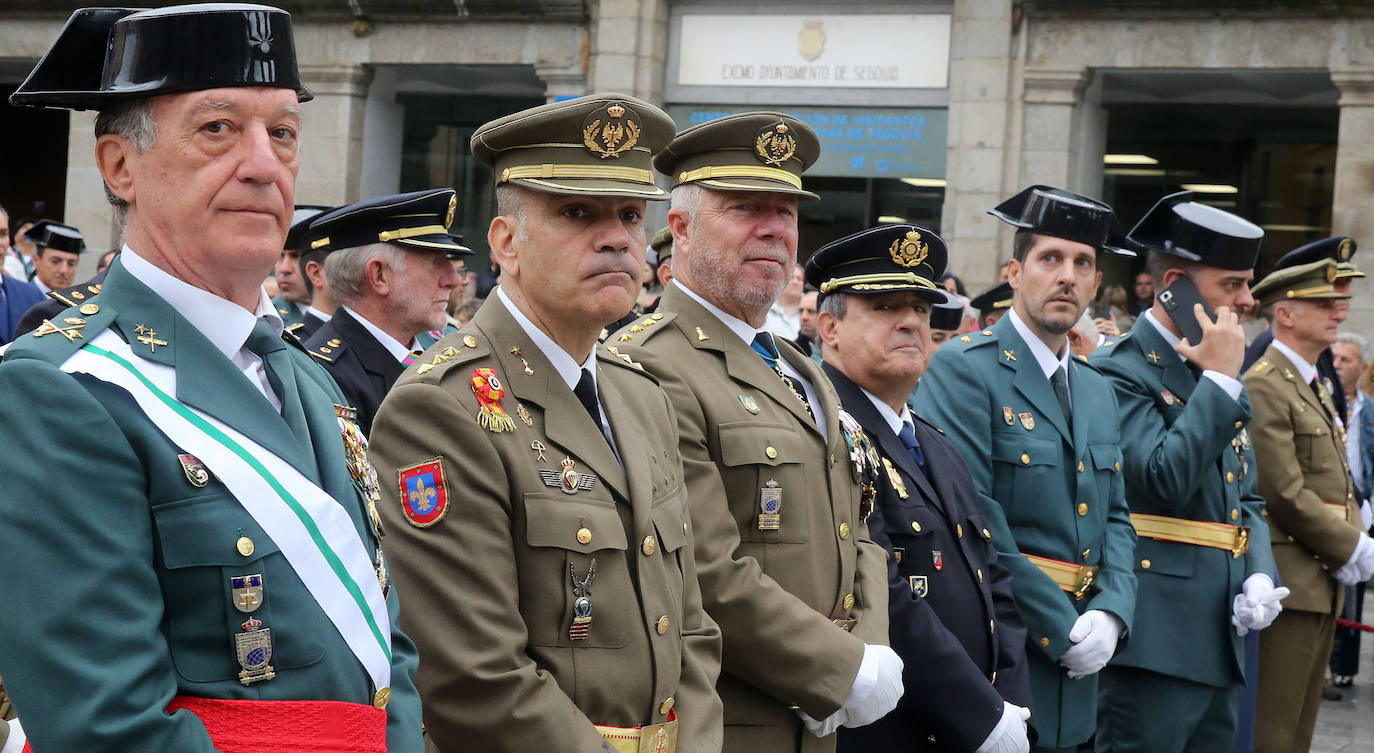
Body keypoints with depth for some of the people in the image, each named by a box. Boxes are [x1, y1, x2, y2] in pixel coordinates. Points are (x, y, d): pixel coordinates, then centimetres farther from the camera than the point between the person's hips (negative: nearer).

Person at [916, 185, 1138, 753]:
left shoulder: (1097, 391, 16)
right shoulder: (962, 370, -9)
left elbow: (1115, 518, 16)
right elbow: (972, 521, -17)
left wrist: (1111, 612, -3)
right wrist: (1057, 626, -16)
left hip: (1074, 667, 7)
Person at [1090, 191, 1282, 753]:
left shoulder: (1219, 376, 16)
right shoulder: (1120, 370, -11)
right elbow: (1165, 481, -23)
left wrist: (1259, 579, 2)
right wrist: (1219, 379, -17)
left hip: (1221, 641, 8)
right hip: (1157, 641, -8)